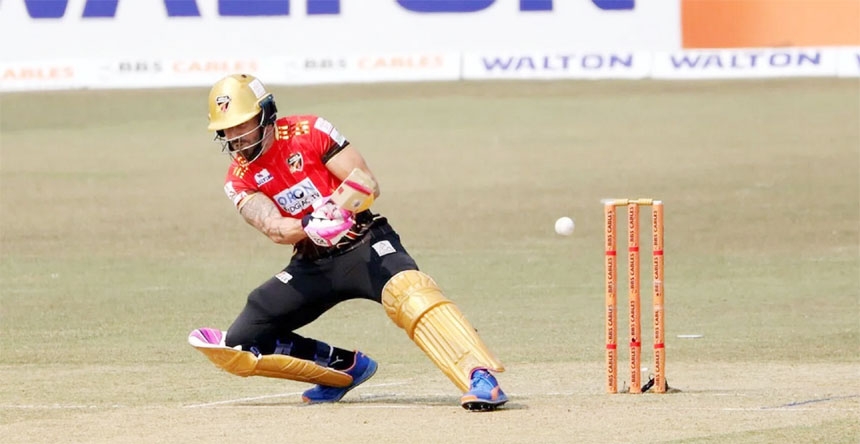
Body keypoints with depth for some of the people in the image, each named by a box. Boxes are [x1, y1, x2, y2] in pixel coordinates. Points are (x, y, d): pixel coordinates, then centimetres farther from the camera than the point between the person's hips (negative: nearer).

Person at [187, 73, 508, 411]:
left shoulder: (309, 133, -8)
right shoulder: (240, 179, 1)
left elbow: (367, 184, -13)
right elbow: (274, 229, -16)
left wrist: (336, 209, -34)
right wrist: (310, 226, -37)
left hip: (362, 244, -5)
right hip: (309, 265, 5)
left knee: (406, 291, -36)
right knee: (237, 347, -4)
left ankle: (479, 377, -47)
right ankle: (345, 367, 7)